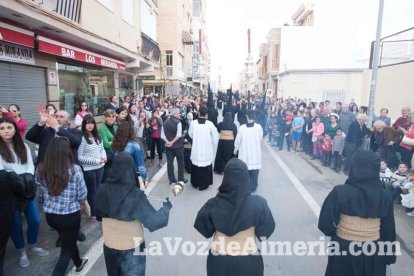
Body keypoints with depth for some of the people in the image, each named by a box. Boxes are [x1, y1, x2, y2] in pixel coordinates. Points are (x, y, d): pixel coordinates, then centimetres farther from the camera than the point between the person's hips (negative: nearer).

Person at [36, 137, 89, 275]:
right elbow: (82, 194, -12)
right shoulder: (74, 170, -22)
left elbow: (42, 189, 5)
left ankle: (78, 263, 52)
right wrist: (83, 204, 9)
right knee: (67, 248, 15)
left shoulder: (41, 169, -11)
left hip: (50, 215, 5)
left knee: (68, 240, 29)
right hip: (70, 216, -5)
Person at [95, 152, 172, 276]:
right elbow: (153, 221, -22)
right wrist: (166, 207, -6)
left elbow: (99, 215, 2)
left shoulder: (102, 190, -15)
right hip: (132, 246, -3)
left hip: (109, 244, 4)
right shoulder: (135, 195, -28)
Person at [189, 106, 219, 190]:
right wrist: (213, 143, 13)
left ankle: (195, 183, 31)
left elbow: (190, 134, 4)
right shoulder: (210, 124, -15)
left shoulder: (193, 123, -12)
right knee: (206, 167, 12)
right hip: (207, 150, -1)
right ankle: (204, 184, 20)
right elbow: (215, 137, -8)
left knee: (195, 166, 17)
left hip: (196, 150, 2)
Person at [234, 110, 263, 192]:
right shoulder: (258, 127, -11)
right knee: (254, 170, 11)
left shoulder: (242, 127, -13)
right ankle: (253, 187, 21)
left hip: (245, 152, -1)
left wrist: (236, 148, 16)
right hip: (256, 152, 1)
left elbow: (238, 140, -3)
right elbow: (260, 139, 1)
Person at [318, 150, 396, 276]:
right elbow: (389, 230, -1)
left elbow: (326, 223, -16)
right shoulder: (385, 196, -10)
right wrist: (389, 255, 12)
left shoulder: (340, 192, -21)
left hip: (344, 250, -2)